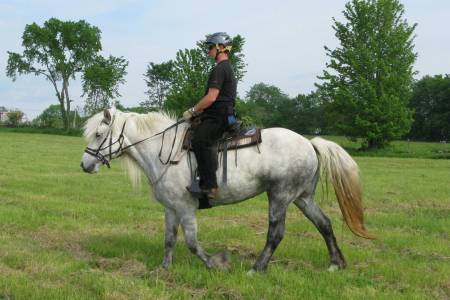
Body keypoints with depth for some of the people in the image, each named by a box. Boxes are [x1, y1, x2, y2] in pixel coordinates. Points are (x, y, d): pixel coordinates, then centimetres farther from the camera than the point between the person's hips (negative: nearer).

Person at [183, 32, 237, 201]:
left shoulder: (220, 69, -10)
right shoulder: (227, 68, 25)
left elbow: (211, 98, -18)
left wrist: (192, 111, -8)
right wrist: (198, 111, 23)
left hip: (217, 117, -11)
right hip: (220, 116, 11)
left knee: (200, 141, -27)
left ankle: (209, 186, -34)